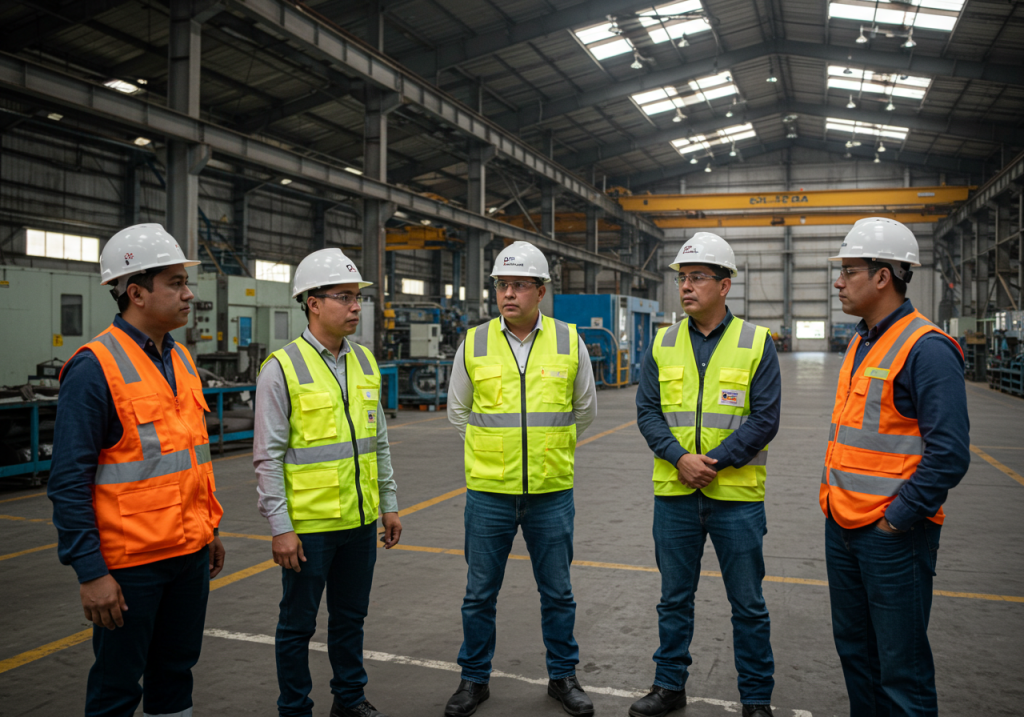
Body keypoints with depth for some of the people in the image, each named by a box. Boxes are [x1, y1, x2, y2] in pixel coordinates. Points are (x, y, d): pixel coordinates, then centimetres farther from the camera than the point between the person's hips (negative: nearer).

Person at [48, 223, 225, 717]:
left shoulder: (180, 360, 9)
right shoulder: (95, 368, -16)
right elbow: (68, 481, -16)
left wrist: (209, 528, 17)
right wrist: (90, 572, -17)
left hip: (189, 551, 7)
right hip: (129, 563, -7)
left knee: (176, 672, 19)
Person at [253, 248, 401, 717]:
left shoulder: (365, 362, 7)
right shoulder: (282, 368, -12)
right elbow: (268, 457, -12)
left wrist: (388, 504, 12)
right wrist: (280, 528, -14)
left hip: (360, 520, 6)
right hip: (308, 524, -5)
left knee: (351, 616, 19)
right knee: (298, 624, 10)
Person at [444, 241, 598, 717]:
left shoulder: (569, 342, -1)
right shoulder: (473, 344, -1)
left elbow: (585, 410, 13)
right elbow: (458, 410, 12)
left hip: (551, 493, 0)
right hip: (488, 493, 0)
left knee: (557, 592, 13)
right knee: (480, 592, 11)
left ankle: (562, 676, 31)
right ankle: (474, 678, 29)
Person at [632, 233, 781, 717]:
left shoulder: (756, 343, -4)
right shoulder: (663, 344, 5)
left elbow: (765, 419, -8)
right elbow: (647, 411, 1)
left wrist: (714, 462, -16)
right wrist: (680, 458, -14)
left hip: (736, 495, -2)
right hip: (673, 493, 3)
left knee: (748, 604, 9)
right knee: (674, 598, 15)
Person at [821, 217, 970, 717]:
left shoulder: (927, 348, -16)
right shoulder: (861, 343, 13)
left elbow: (949, 452, -20)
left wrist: (898, 517, -17)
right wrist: (833, 496, 15)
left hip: (892, 533, -9)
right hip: (842, 524, 9)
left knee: (900, 665, 3)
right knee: (854, 647, 20)